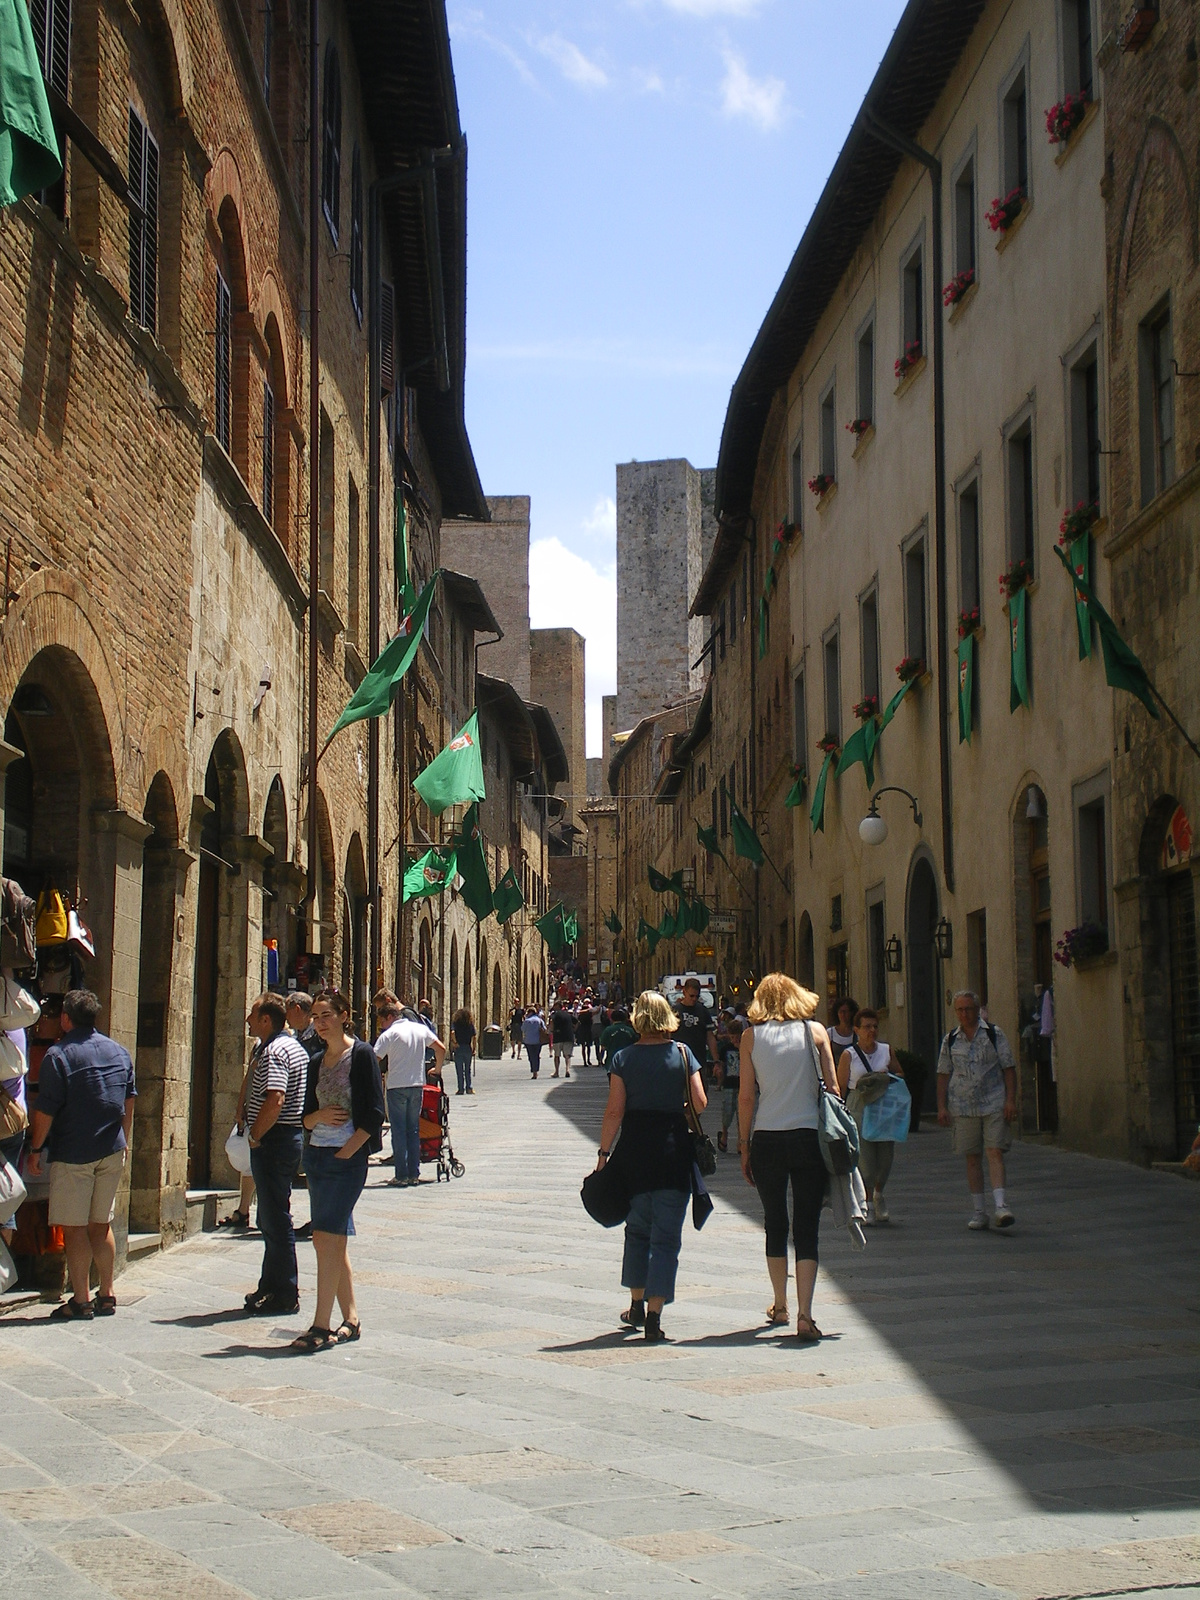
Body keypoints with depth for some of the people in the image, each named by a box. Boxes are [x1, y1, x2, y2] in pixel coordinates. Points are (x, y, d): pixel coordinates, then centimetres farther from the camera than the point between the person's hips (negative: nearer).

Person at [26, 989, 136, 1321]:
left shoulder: (58, 1054, -11)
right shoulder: (118, 1051, 8)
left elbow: (46, 1110, -13)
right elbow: (129, 1103, 15)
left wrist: (36, 1150, -3)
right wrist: (124, 1142, 25)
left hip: (73, 1154, -6)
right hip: (112, 1151, 6)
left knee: (74, 1227, -1)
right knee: (102, 1224, 13)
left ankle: (81, 1301, -1)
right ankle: (106, 1296, 16)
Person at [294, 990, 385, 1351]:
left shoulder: (362, 1055, -7)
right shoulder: (317, 1063, 14)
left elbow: (373, 1115, -11)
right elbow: (307, 1117, 15)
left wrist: (345, 1153, -15)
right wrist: (321, 1115, -7)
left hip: (348, 1158, -7)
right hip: (317, 1155, 8)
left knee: (326, 1237, -12)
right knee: (333, 1240, 9)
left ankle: (321, 1325, -11)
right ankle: (351, 1319, 17)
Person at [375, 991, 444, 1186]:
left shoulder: (389, 1034, -9)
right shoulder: (421, 1029, 7)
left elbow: (374, 1060, -15)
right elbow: (441, 1049, 8)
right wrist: (437, 1069, 20)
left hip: (397, 1087, -5)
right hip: (417, 1085, 5)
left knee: (399, 1130, 1)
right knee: (413, 1129, 12)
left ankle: (401, 1175, -1)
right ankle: (414, 1174, 11)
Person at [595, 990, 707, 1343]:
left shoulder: (624, 1058, -1)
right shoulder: (682, 1053, -1)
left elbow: (614, 1111, -5)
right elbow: (700, 1103, -2)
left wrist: (604, 1152, 2)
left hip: (635, 1148, 1)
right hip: (674, 1147, -1)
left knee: (637, 1228, 19)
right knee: (666, 1235, 2)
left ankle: (637, 1305, 27)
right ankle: (654, 1316, -4)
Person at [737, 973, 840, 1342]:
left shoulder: (751, 1036, 2)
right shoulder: (815, 1031, 2)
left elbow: (746, 1097, 0)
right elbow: (832, 1088, 2)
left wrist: (744, 1146, 7)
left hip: (767, 1140, 1)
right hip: (810, 1137, -1)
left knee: (775, 1225, 16)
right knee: (806, 1229, 0)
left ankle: (780, 1307, 27)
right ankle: (804, 1314, -11)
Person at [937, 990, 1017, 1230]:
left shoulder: (993, 1034, 2)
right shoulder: (950, 1040, 9)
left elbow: (1009, 1068, 2)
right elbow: (944, 1075, 11)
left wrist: (1010, 1100, -7)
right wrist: (941, 1106, 4)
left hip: (994, 1104, -2)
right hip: (963, 1108, 2)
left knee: (995, 1152, -12)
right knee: (972, 1158, 6)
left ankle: (1000, 1206, -17)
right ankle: (978, 1212, 11)